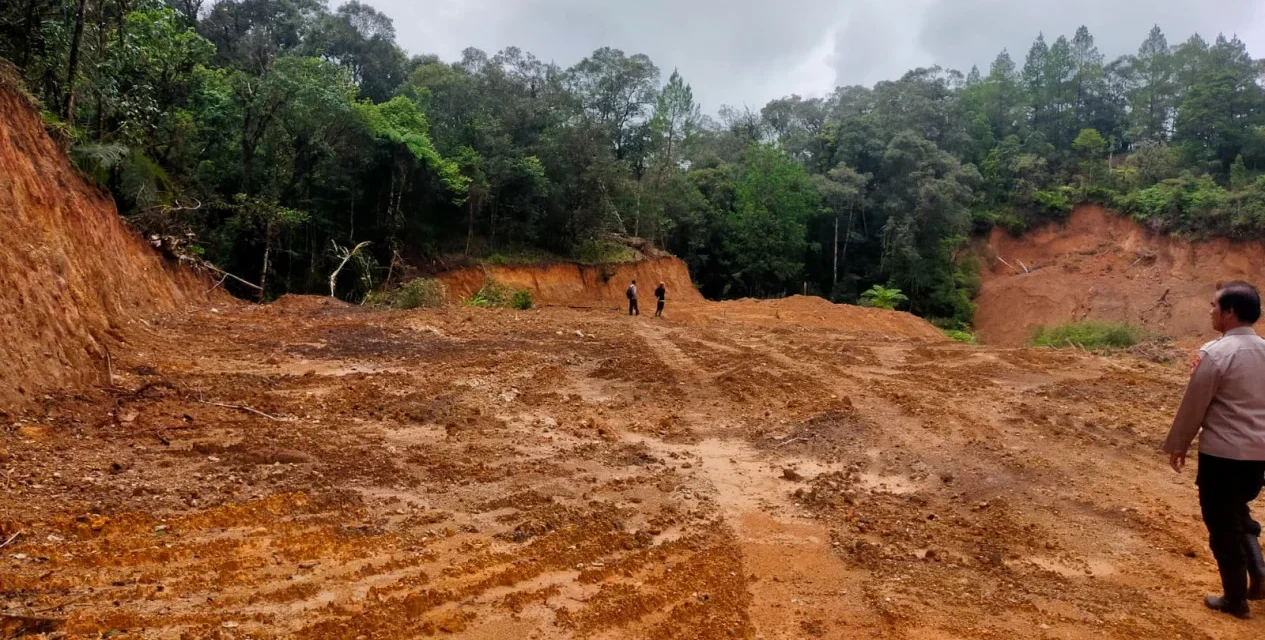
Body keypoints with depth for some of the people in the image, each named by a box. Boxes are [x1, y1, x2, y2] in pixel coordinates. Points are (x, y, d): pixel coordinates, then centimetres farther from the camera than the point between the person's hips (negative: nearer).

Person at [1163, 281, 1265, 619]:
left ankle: (1235, 600, 19)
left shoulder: (1216, 352, -17)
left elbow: (1193, 405, -11)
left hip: (1223, 453, -7)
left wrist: (1177, 444, -1)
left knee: (1223, 525, 8)